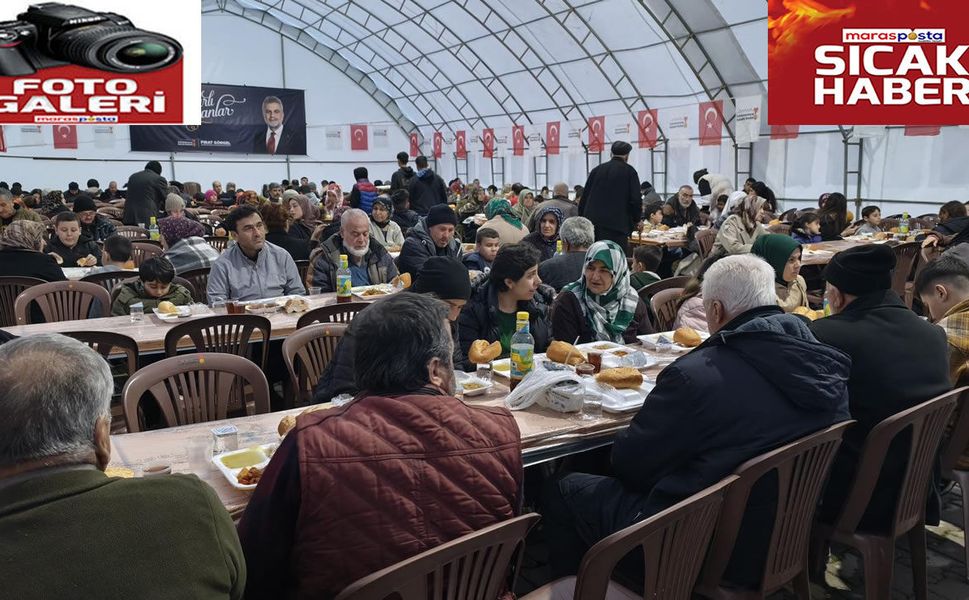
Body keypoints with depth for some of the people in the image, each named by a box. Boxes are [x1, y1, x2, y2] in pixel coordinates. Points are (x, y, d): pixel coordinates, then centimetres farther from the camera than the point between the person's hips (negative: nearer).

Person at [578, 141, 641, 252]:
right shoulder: (629, 171, 1)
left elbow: (584, 197, 14)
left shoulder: (596, 170, 13)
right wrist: (637, 219, 12)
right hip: (616, 225, -5)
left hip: (592, 222, 5)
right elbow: (636, 200, -4)